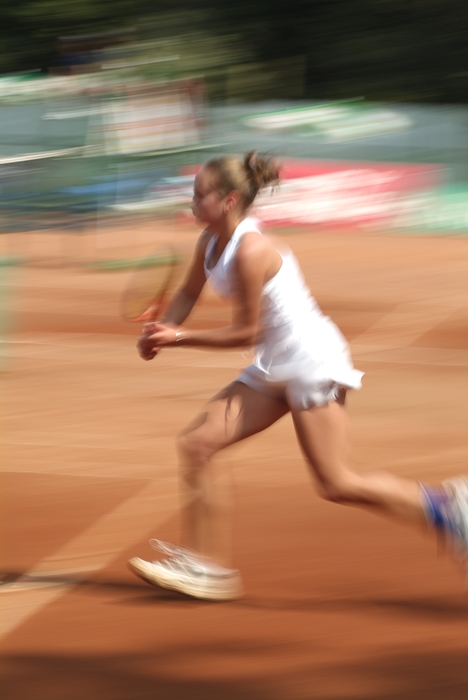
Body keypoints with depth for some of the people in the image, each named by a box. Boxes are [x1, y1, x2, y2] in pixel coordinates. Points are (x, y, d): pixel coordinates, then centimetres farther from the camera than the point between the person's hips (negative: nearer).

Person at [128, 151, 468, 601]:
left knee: (336, 486, -8)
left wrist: (181, 339, -14)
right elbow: (189, 292, 19)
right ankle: (207, 567, 1)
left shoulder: (250, 251, -23)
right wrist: (164, 331, 0)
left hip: (312, 360, -9)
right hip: (274, 369, 9)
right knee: (195, 444, -1)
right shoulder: (211, 241, 4)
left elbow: (246, 332, -19)